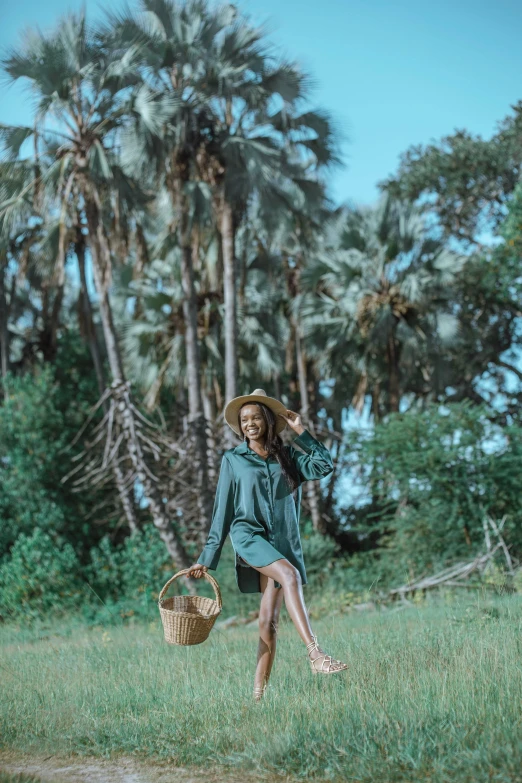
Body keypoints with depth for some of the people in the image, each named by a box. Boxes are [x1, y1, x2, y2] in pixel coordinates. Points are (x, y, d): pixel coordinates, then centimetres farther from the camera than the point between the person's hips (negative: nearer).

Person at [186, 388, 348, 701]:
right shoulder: (233, 459, 8)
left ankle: (259, 693, 1)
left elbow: (324, 466, -2)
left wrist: (301, 431, 1)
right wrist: (207, 558, 7)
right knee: (290, 574, -32)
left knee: (269, 621, -2)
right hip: (248, 535, -3)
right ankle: (315, 654, -40)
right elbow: (223, 510, 9)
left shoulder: (287, 456, 14)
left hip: (283, 541, 3)